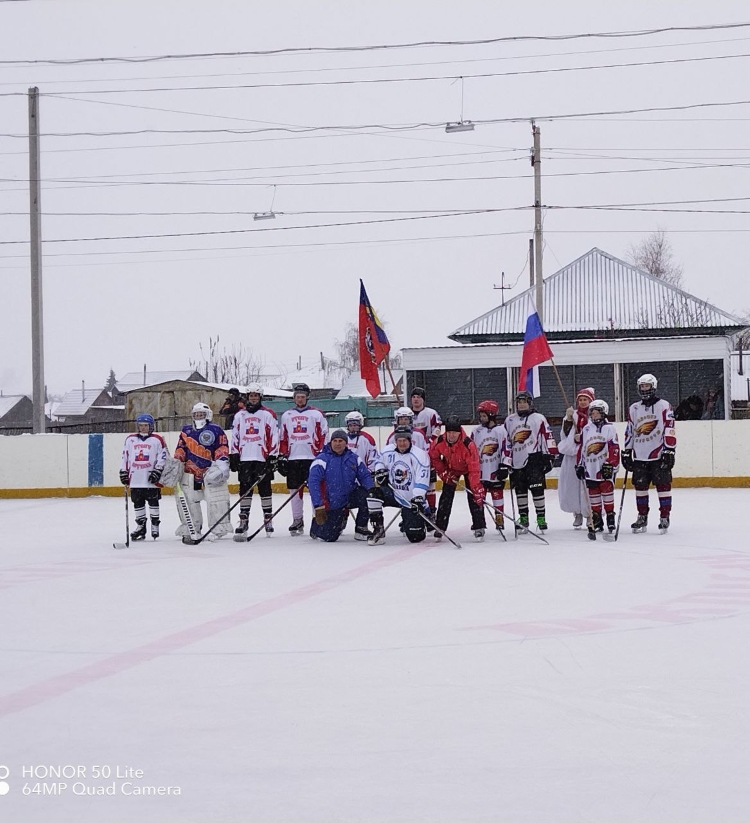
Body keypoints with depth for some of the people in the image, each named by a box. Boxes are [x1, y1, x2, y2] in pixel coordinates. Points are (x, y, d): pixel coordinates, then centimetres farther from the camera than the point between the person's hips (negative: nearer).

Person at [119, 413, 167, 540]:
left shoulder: (157, 440, 0)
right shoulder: (130, 440, 10)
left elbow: (162, 457, -3)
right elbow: (124, 457, 13)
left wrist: (157, 471, -11)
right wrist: (123, 472, 8)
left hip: (151, 479, -3)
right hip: (135, 479, 3)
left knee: (153, 501, 1)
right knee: (138, 503, 7)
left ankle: (155, 525, 9)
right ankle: (141, 526, 15)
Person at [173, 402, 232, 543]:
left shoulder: (215, 430, 1)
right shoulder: (186, 431, 15)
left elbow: (222, 447, -4)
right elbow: (180, 449, 18)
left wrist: (222, 462, -16)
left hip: (211, 472, -3)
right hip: (190, 472, 3)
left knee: (216, 500, -6)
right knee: (189, 500, -1)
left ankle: (219, 529, 3)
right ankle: (190, 531, 7)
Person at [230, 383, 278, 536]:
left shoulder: (268, 415, 1)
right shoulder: (240, 415, 12)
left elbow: (273, 437, -1)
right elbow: (235, 436, 13)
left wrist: (272, 457, -7)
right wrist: (233, 456, 7)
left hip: (262, 459, -3)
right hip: (244, 459, 3)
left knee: (265, 489, 1)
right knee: (245, 490, 4)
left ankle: (268, 520, 7)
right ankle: (243, 520, 8)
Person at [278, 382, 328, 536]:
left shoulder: (316, 414, 2)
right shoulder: (287, 415, 14)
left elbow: (323, 436, 0)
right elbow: (283, 438, 15)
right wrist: (281, 457, 10)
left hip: (312, 458, -3)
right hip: (293, 458, 4)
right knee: (294, 490, 5)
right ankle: (297, 521, 12)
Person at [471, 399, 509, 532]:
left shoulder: (501, 430, -5)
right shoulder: (476, 431, 7)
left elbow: (506, 449, -7)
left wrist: (504, 466, -11)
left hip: (495, 471, -4)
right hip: (480, 470, 4)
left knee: (497, 495, 4)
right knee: (479, 496, 5)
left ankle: (499, 518, 11)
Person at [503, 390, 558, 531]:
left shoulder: (539, 419, 1)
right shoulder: (509, 420, 13)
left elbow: (548, 437, -3)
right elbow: (506, 442, 14)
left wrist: (549, 456, -8)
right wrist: (506, 462, 9)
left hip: (534, 460, -4)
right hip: (517, 461, 4)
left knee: (537, 488, -8)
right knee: (520, 489, 8)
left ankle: (541, 518, -4)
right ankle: (523, 518, 16)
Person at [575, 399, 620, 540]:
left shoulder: (609, 428, -2)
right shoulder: (586, 429, 12)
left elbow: (614, 448, -7)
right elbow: (581, 448, 16)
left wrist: (610, 464, -14)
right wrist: (579, 465, 13)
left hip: (605, 467, -4)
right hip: (590, 468, 4)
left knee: (607, 490, -5)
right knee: (593, 494, 5)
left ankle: (610, 516, 1)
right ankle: (596, 521, 10)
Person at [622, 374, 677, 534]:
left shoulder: (664, 406, -3)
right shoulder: (634, 409, 13)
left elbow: (669, 430, -8)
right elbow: (629, 432, 17)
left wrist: (669, 451, -15)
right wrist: (626, 453, 13)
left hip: (659, 455, -5)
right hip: (639, 456, 5)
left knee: (663, 485, -3)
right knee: (640, 486, 7)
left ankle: (664, 517, 2)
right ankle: (642, 517, 16)